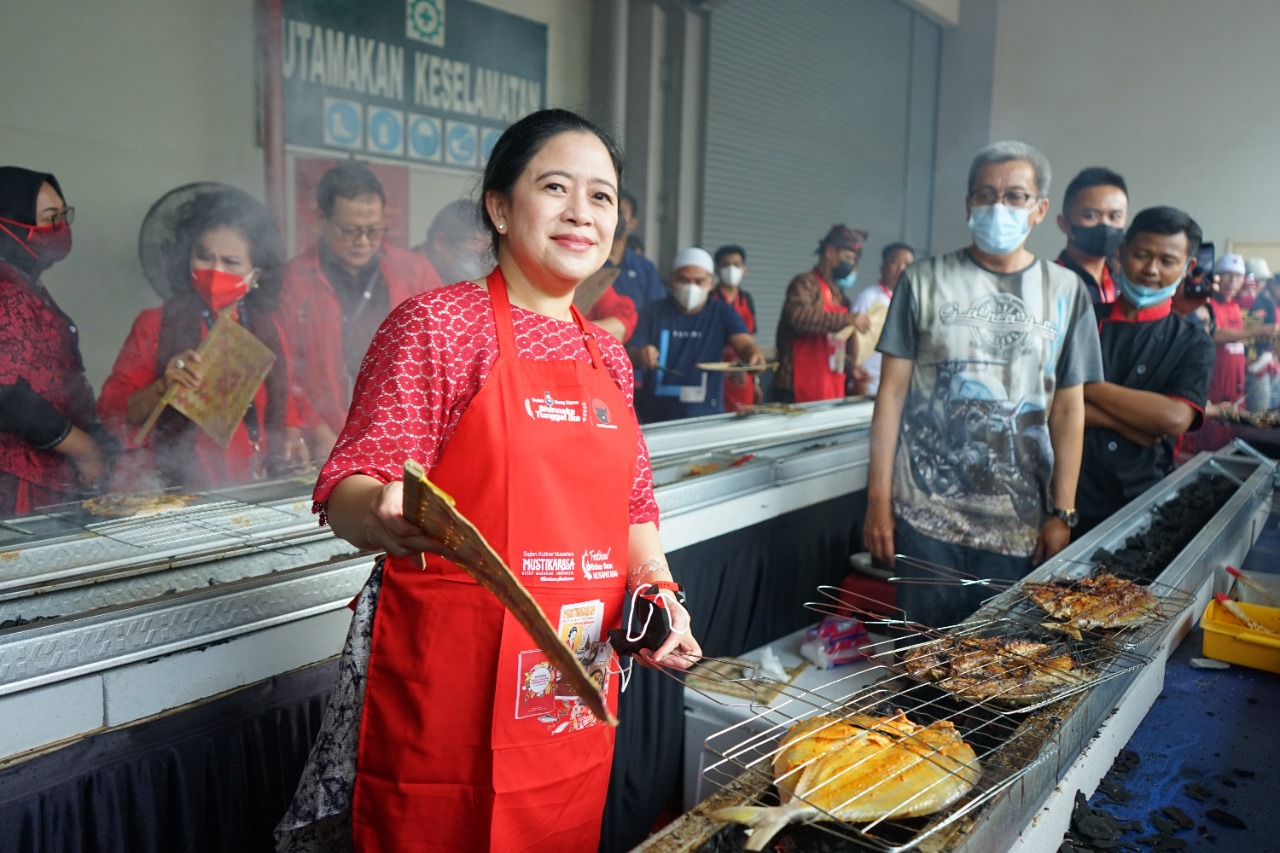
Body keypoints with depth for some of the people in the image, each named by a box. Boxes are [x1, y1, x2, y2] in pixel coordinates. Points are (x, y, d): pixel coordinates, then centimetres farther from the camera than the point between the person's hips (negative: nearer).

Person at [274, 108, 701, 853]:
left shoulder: (608, 356, 11)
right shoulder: (438, 323, -7)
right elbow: (347, 491, -13)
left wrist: (657, 587, -1)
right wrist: (387, 517, -35)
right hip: (448, 683, -6)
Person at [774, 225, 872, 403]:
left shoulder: (838, 294, 19)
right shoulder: (806, 283, -5)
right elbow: (798, 316, -27)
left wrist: (851, 367, 12)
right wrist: (848, 319, -26)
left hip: (832, 391, 8)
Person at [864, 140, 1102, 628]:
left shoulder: (1065, 292, 6)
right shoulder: (925, 281, 2)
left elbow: (1068, 409, 5)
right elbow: (892, 392, 0)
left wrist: (1062, 512, 0)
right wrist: (878, 499, -3)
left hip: (1021, 522, 1)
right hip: (926, 512, -1)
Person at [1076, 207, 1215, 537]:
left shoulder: (1193, 344, 3)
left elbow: (1175, 419, -15)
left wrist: (1087, 385, -12)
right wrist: (1134, 422, -16)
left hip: (1140, 507, 0)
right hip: (1066, 495, 0)